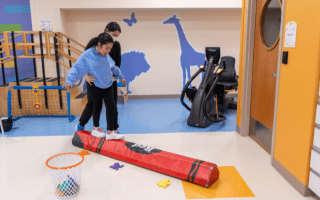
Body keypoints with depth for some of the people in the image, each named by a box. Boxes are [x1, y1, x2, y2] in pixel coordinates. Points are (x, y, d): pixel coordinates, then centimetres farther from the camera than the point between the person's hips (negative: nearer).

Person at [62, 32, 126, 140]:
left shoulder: (106, 55, -3)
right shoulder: (87, 55, -20)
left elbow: (113, 67, 12)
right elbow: (77, 68, -24)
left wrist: (121, 77, 22)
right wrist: (69, 81, -38)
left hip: (108, 86, 4)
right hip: (95, 87, -4)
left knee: (111, 106, -2)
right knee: (97, 107, 9)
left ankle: (110, 132, 8)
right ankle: (96, 129, 32)